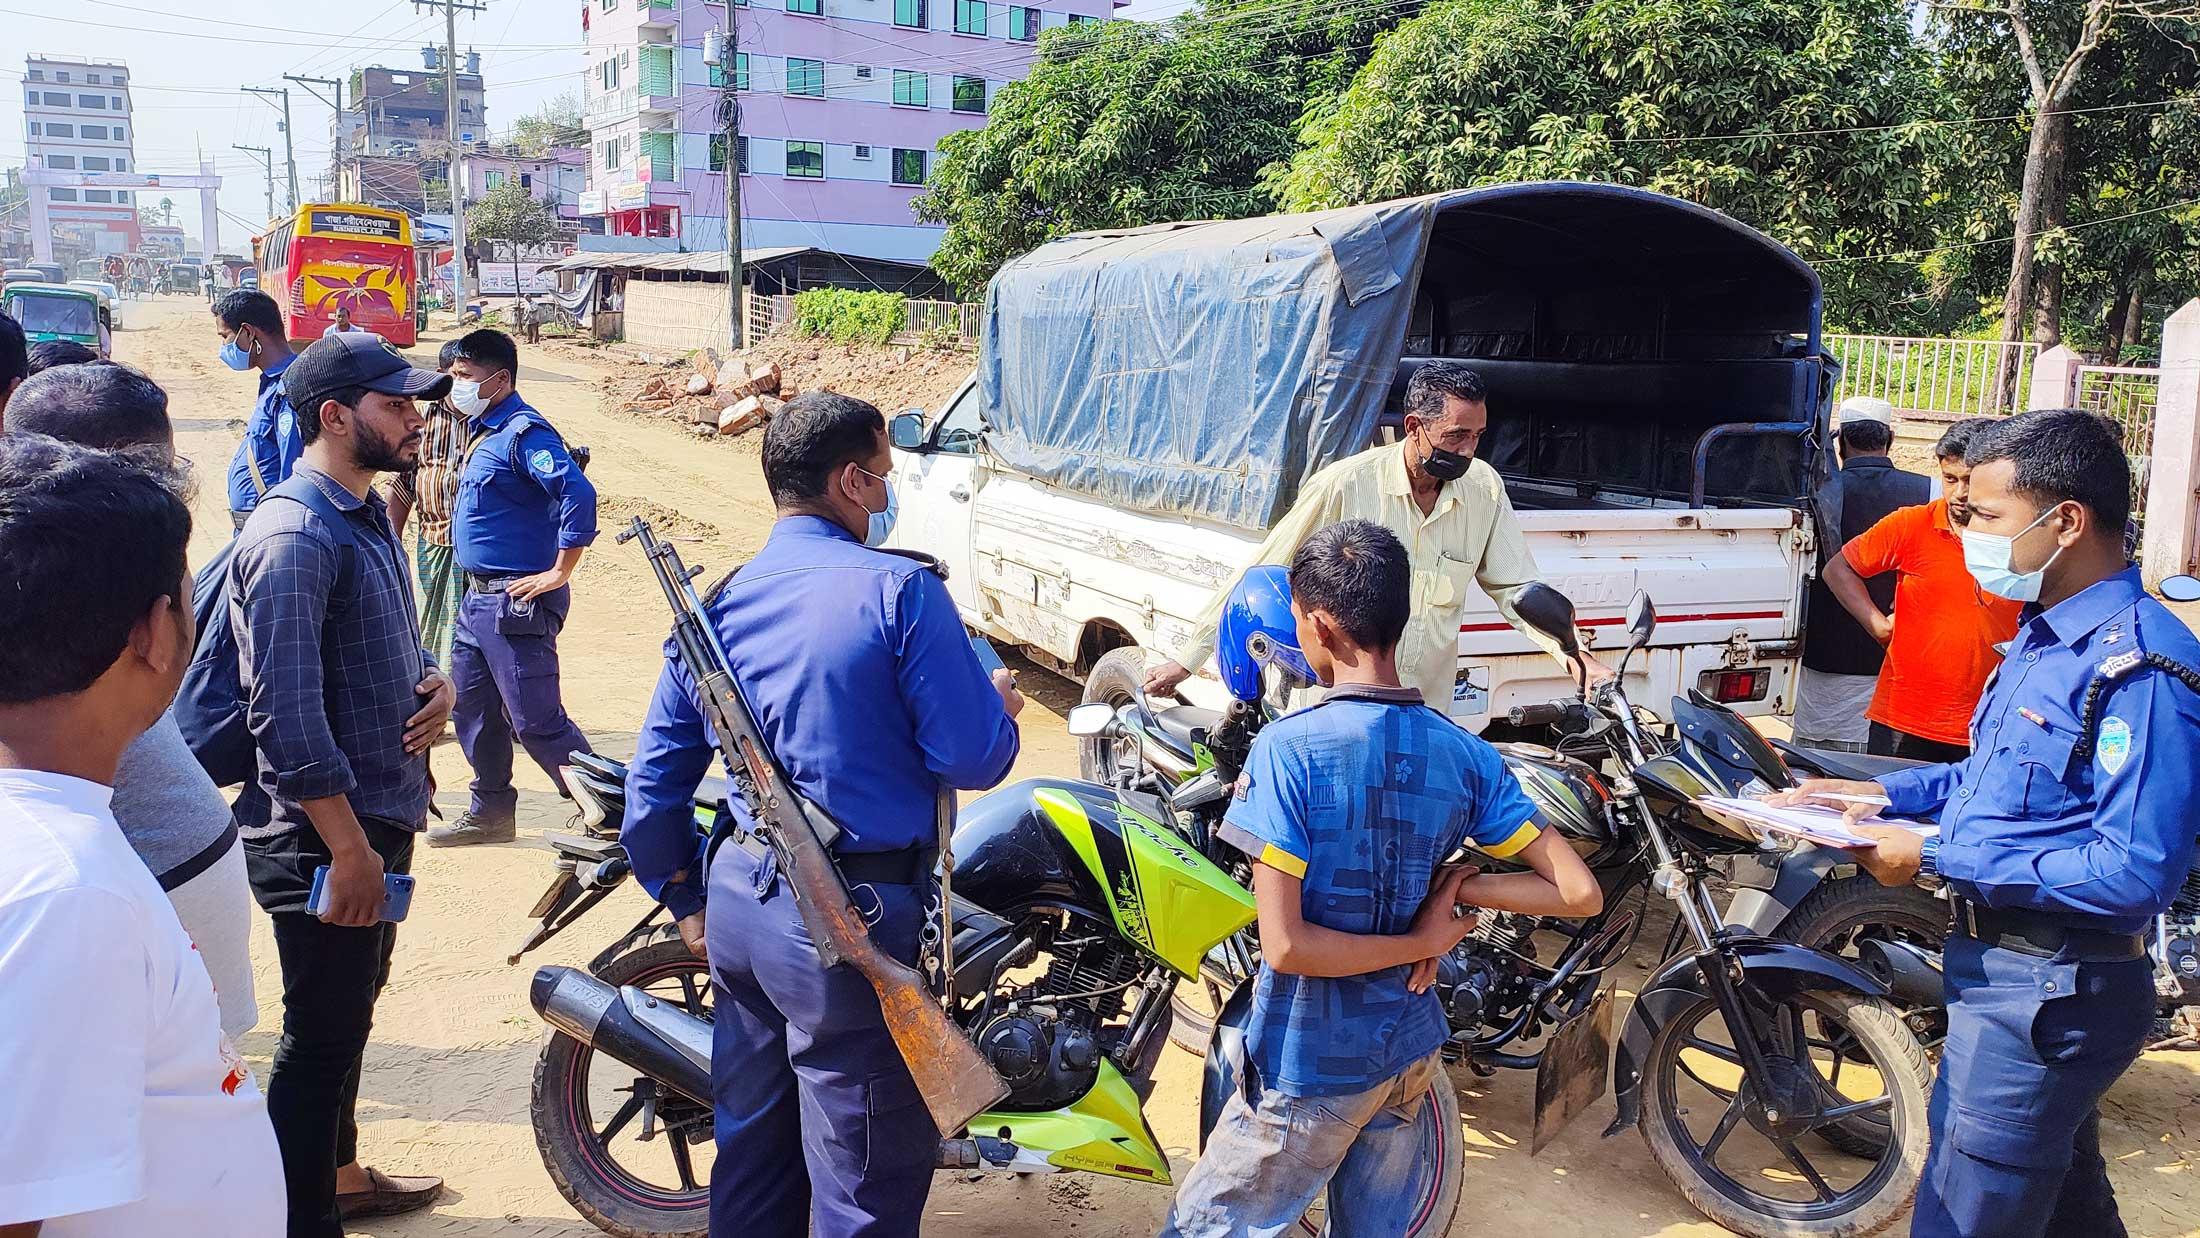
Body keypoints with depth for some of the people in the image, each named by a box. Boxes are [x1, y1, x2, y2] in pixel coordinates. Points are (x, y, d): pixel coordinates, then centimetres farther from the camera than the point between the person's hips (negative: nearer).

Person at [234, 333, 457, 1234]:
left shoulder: (368, 517, 11)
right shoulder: (295, 535, -20)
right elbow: (286, 712, -25)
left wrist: (433, 683, 0)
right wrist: (348, 848, -24)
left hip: (379, 818, 10)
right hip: (321, 836, -10)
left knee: (351, 1014, 24)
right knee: (320, 1039, 2)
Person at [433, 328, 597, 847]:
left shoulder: (523, 432, -16)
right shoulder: (484, 430, 14)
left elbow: (578, 493, -30)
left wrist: (560, 573, -24)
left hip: (517, 601, -10)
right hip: (477, 598, 10)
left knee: (536, 721, -6)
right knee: (473, 708, 17)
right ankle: (491, 812, 31)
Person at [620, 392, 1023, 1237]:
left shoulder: (718, 603, 5)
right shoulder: (898, 590, -14)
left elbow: (655, 771, 9)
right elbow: (972, 760, -16)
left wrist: (685, 898, 21)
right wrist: (999, 706, 6)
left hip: (740, 902, 7)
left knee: (753, 1149, 21)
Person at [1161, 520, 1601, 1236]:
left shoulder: (1289, 748, -20)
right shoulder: (1466, 755, -5)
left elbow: (1285, 946, -25)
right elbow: (1580, 894, -6)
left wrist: (1423, 939, -13)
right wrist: (1453, 889, -5)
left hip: (1310, 1065, -6)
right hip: (1411, 1049, 6)